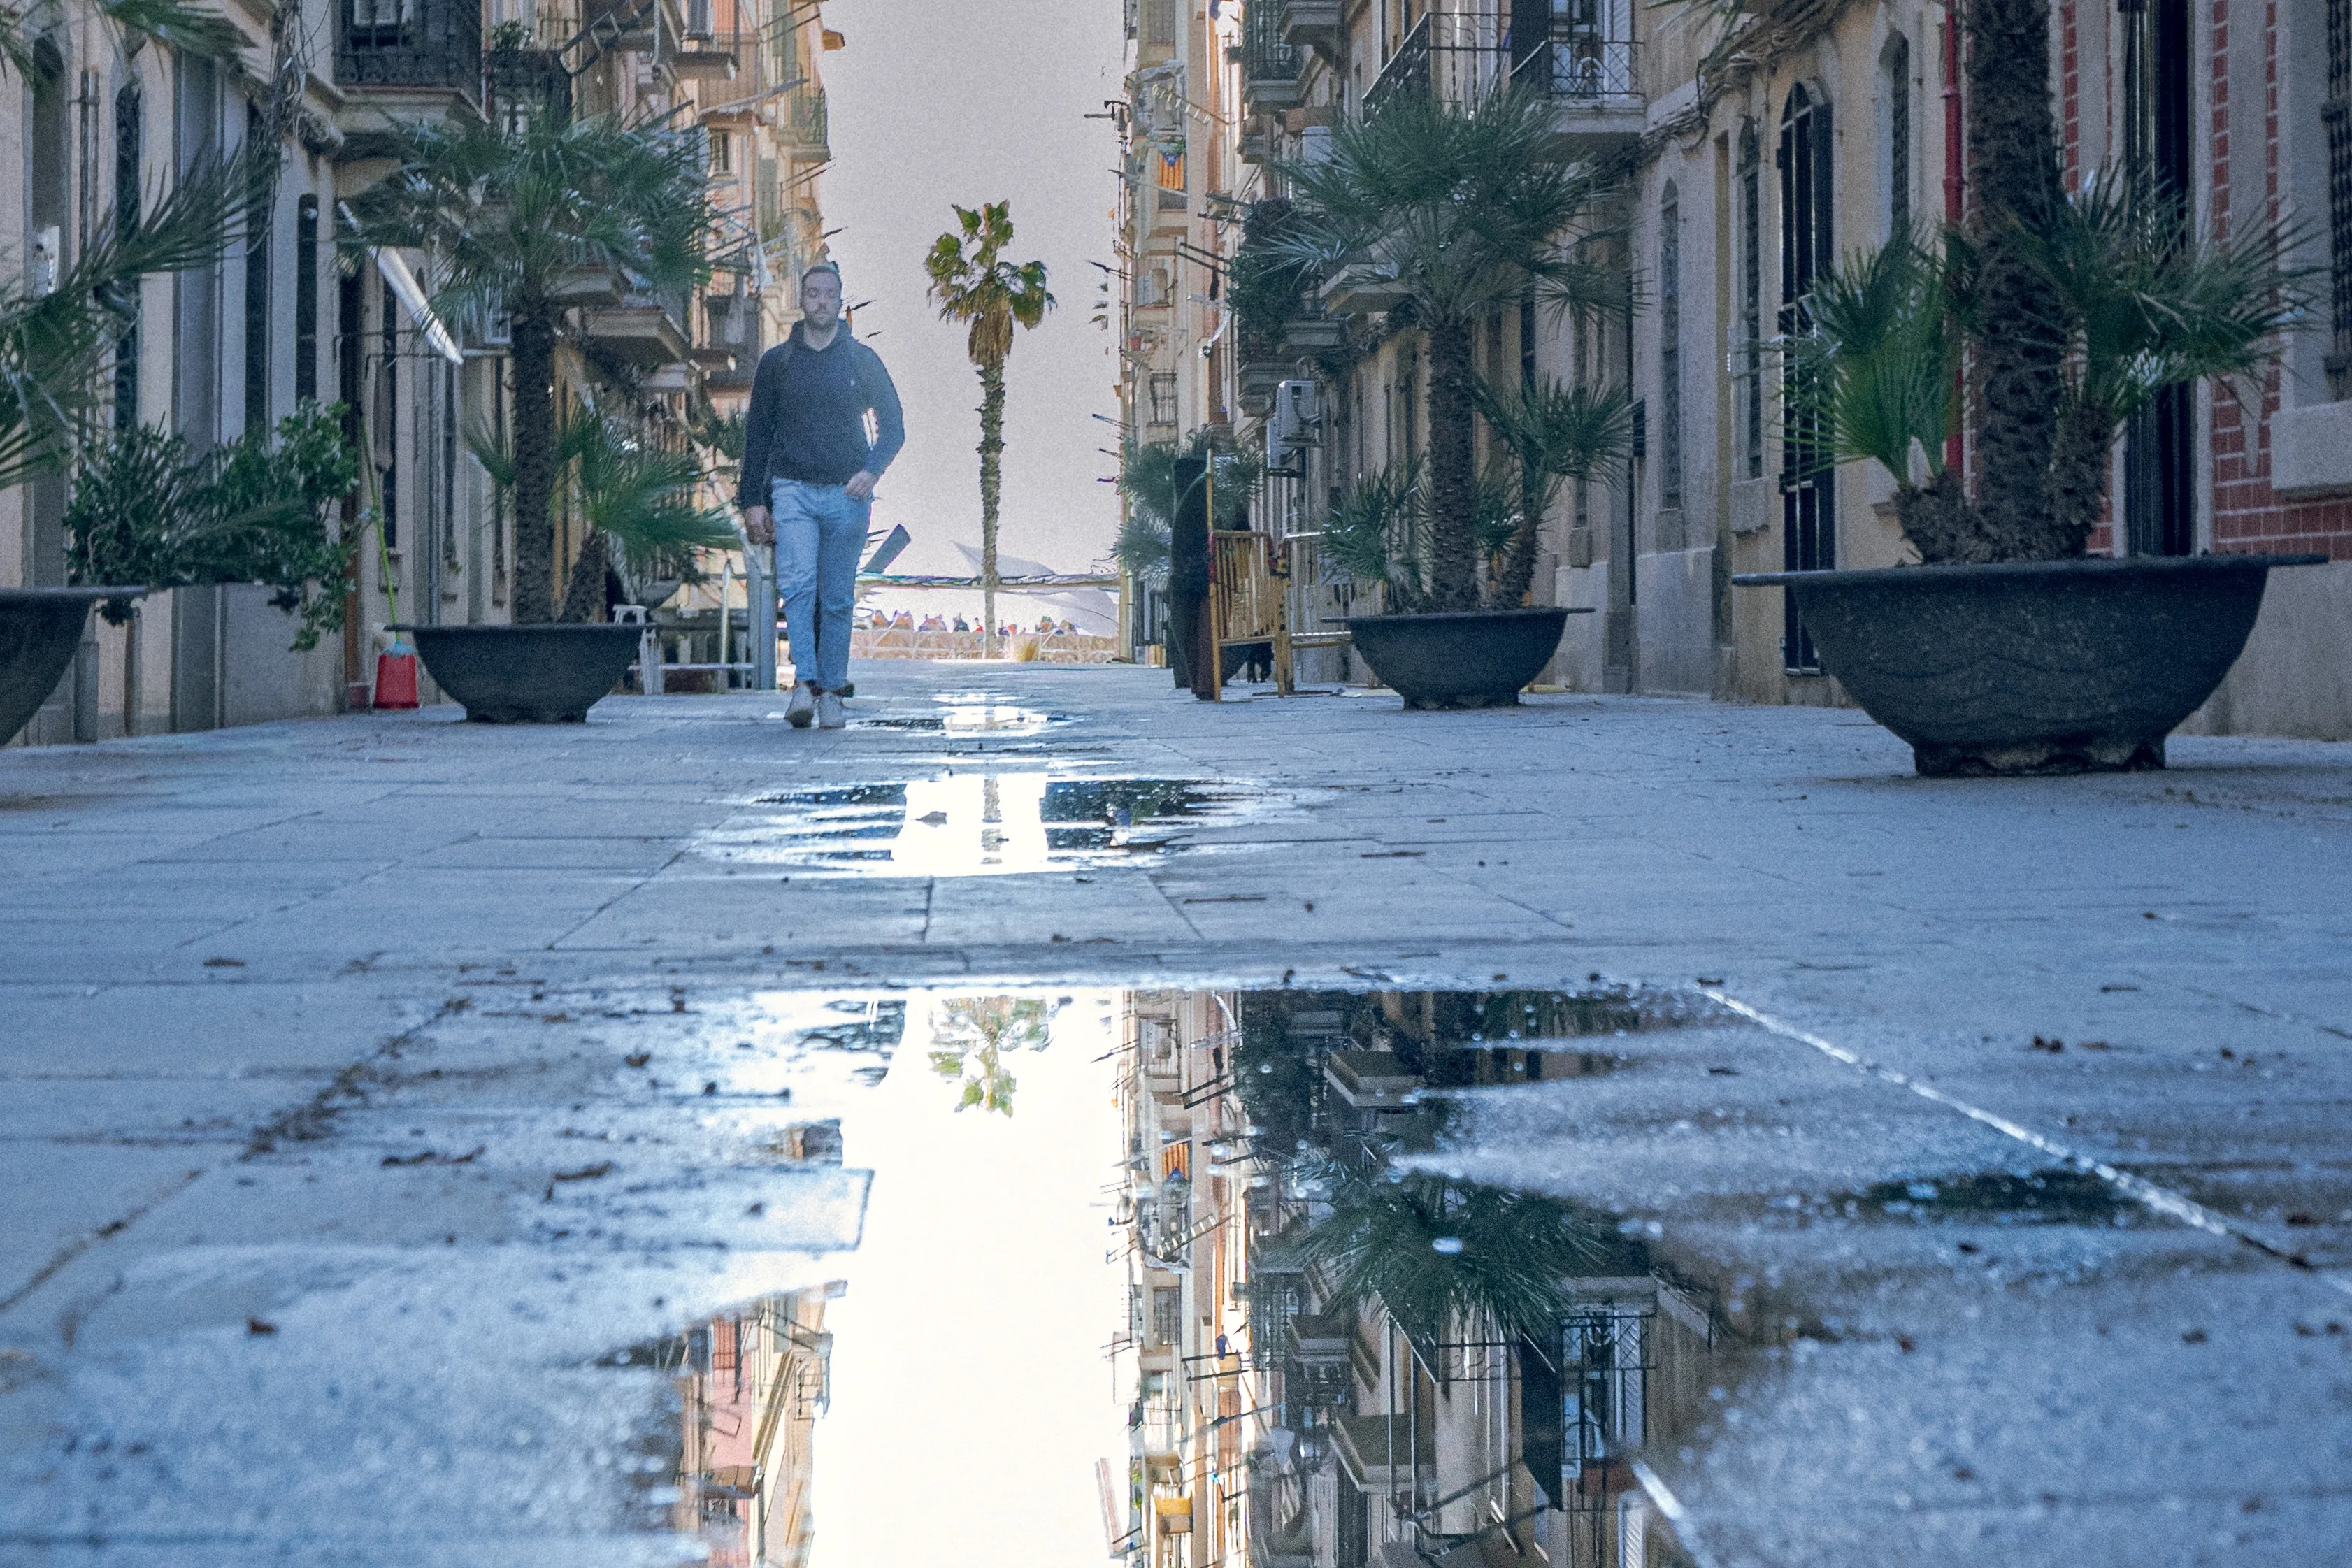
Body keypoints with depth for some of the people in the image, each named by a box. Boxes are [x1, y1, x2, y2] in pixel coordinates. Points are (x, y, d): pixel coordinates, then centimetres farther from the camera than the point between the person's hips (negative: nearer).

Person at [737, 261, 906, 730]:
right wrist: (754, 501, 4)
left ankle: (830, 692, 7)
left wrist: (872, 470, -9)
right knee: (798, 587, -16)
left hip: (846, 496, 0)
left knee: (837, 599, 2)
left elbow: (893, 427, 10)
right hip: (793, 492, 0)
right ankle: (804, 685, -23)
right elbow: (757, 433, 11)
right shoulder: (776, 362, 8)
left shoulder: (862, 360, 7)